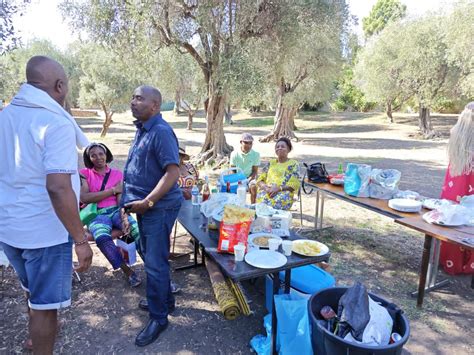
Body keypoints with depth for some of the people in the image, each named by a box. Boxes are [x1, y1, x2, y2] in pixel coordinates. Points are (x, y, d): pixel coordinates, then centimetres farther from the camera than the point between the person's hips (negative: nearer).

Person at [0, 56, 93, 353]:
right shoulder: (57, 123, -20)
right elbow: (58, 187, -28)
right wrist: (80, 239, -22)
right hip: (45, 232, -8)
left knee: (34, 290, 30)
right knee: (44, 304, 10)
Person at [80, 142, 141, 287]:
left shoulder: (117, 174, 13)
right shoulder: (85, 173, 9)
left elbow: (121, 198, 0)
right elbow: (84, 198, -7)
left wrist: (124, 218, -20)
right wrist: (112, 190, -5)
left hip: (116, 211, 2)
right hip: (96, 214, -1)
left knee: (139, 230, -30)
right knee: (102, 238, -36)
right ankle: (127, 271, -22)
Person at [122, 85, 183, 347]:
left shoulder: (161, 132, -18)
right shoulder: (142, 130, 12)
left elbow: (173, 172, -25)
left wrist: (147, 202, -23)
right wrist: (132, 199, 13)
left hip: (159, 207, -10)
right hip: (144, 205, 10)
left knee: (155, 263, 0)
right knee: (151, 257, 20)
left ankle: (158, 317, 18)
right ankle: (165, 300, 39)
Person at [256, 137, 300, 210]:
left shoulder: (293, 164, 11)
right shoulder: (271, 163, 23)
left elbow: (294, 185, 0)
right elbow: (260, 180, 17)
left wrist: (279, 188, -15)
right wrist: (265, 187, -7)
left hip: (284, 193, -2)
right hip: (267, 192, 2)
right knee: (262, 198, -34)